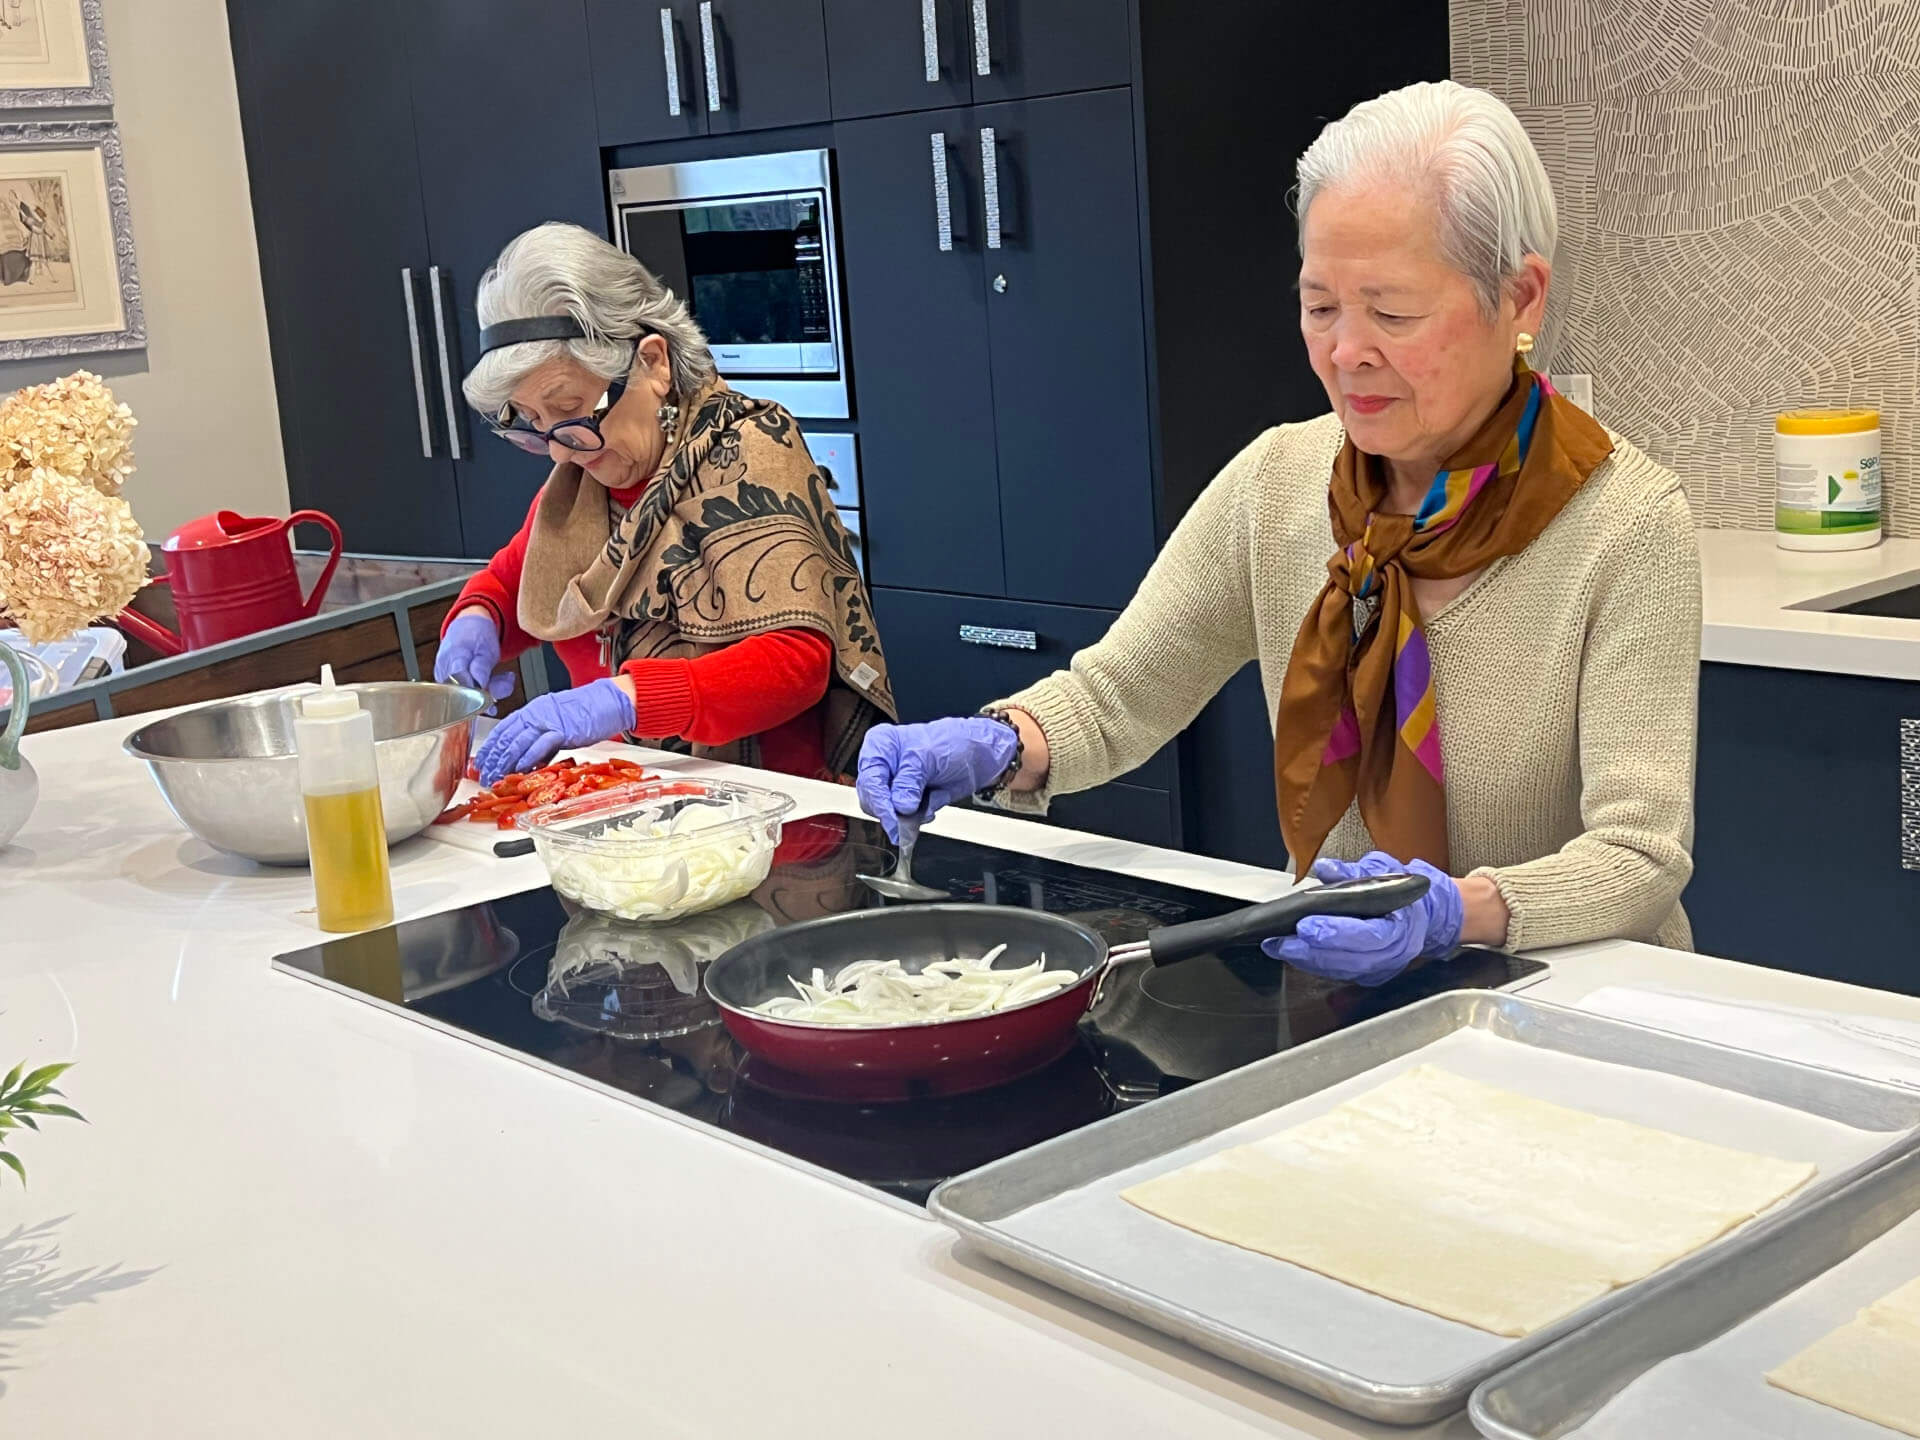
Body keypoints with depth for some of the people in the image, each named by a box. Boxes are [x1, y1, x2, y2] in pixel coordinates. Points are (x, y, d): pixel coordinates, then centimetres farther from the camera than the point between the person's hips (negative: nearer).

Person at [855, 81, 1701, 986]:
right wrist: (997, 745, -16)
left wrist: (1458, 910, -39)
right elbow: (1118, 691, 5)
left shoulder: (1626, 522, -15)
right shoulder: (1276, 484, -2)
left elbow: (1639, 857, -20)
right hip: (1330, 1006, 3)